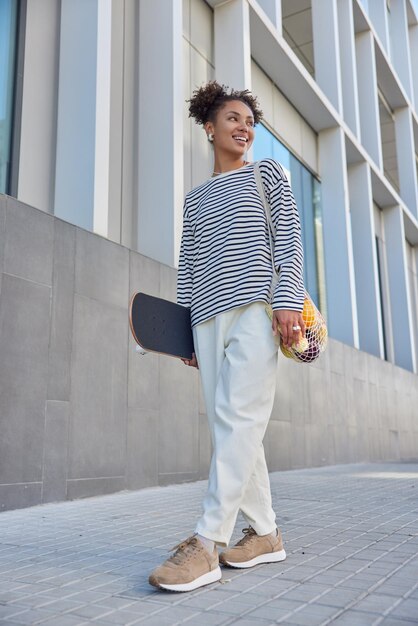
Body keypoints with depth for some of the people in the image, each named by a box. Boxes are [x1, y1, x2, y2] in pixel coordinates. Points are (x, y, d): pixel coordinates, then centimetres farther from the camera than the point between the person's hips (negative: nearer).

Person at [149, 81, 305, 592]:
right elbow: (187, 266, 18)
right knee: (227, 425, 0)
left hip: (256, 306, -4)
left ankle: (206, 542, -16)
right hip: (208, 316, 5)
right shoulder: (195, 199, 23)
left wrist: (289, 300, -11)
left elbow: (289, 240, 3)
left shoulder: (268, 174, 15)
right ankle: (265, 534, 10)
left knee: (240, 417, -15)